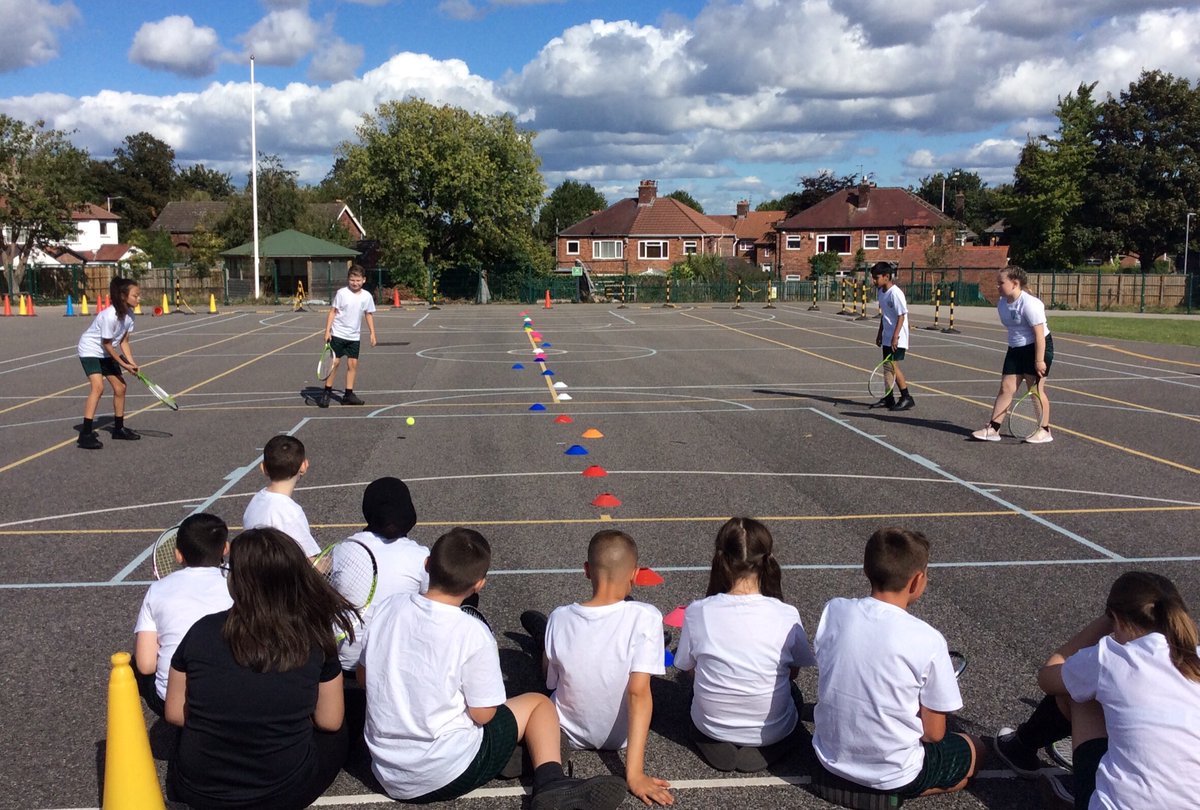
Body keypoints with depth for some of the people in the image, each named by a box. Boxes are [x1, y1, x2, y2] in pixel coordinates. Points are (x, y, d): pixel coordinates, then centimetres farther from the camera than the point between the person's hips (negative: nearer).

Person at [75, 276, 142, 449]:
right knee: (98, 387, -24)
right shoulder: (110, 316, -31)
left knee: (120, 387, 10)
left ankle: (119, 429, 27)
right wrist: (123, 364, -15)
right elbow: (107, 345, -22)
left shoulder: (129, 314, -6)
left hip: (107, 353, 9)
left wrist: (131, 362, -13)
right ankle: (85, 435, -26)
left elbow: (123, 342, -1)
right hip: (90, 350, -9)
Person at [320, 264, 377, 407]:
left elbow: (369, 315, 11)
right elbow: (333, 311, -5)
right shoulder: (341, 293, -8)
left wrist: (372, 333, 8)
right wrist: (327, 330, -10)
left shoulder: (367, 296, 1)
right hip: (338, 334, -3)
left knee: (353, 363, 2)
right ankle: (326, 392, 7)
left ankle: (348, 394, 11)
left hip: (354, 336, 3)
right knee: (335, 362, -3)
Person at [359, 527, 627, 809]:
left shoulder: (390, 607, -4)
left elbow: (363, 676, 9)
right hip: (449, 774, -6)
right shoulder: (472, 633, -19)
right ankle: (551, 785, -7)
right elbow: (483, 714, -11)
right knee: (538, 702, 12)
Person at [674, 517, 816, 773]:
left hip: (711, 729, 1)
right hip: (772, 736, 0)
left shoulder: (697, 612, -19)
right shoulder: (786, 616, -21)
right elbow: (794, 671, -3)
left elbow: (686, 665, -2)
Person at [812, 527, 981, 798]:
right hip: (892, 773, -5)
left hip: (831, 757, 5)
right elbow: (933, 733, -11)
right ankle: (896, 789, 8)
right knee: (972, 750, 25)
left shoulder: (833, 611, -12)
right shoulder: (928, 641, -23)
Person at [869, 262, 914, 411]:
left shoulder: (895, 293, -18)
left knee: (893, 365, -11)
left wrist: (895, 337, -24)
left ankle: (907, 399, -5)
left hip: (897, 338, -9)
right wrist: (880, 334, 20)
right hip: (887, 337, 9)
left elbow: (901, 316, -20)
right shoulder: (881, 292, 9)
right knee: (887, 366, 9)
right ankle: (889, 398, 16)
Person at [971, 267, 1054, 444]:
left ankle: (1044, 430, 11)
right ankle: (992, 429, 1)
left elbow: (1039, 333, -21)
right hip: (1015, 349, 8)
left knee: (1036, 390, -2)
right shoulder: (1002, 304, 6)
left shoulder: (1029, 304, -20)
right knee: (1006, 388, 1)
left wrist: (1039, 360, -24)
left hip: (1037, 348, -7)